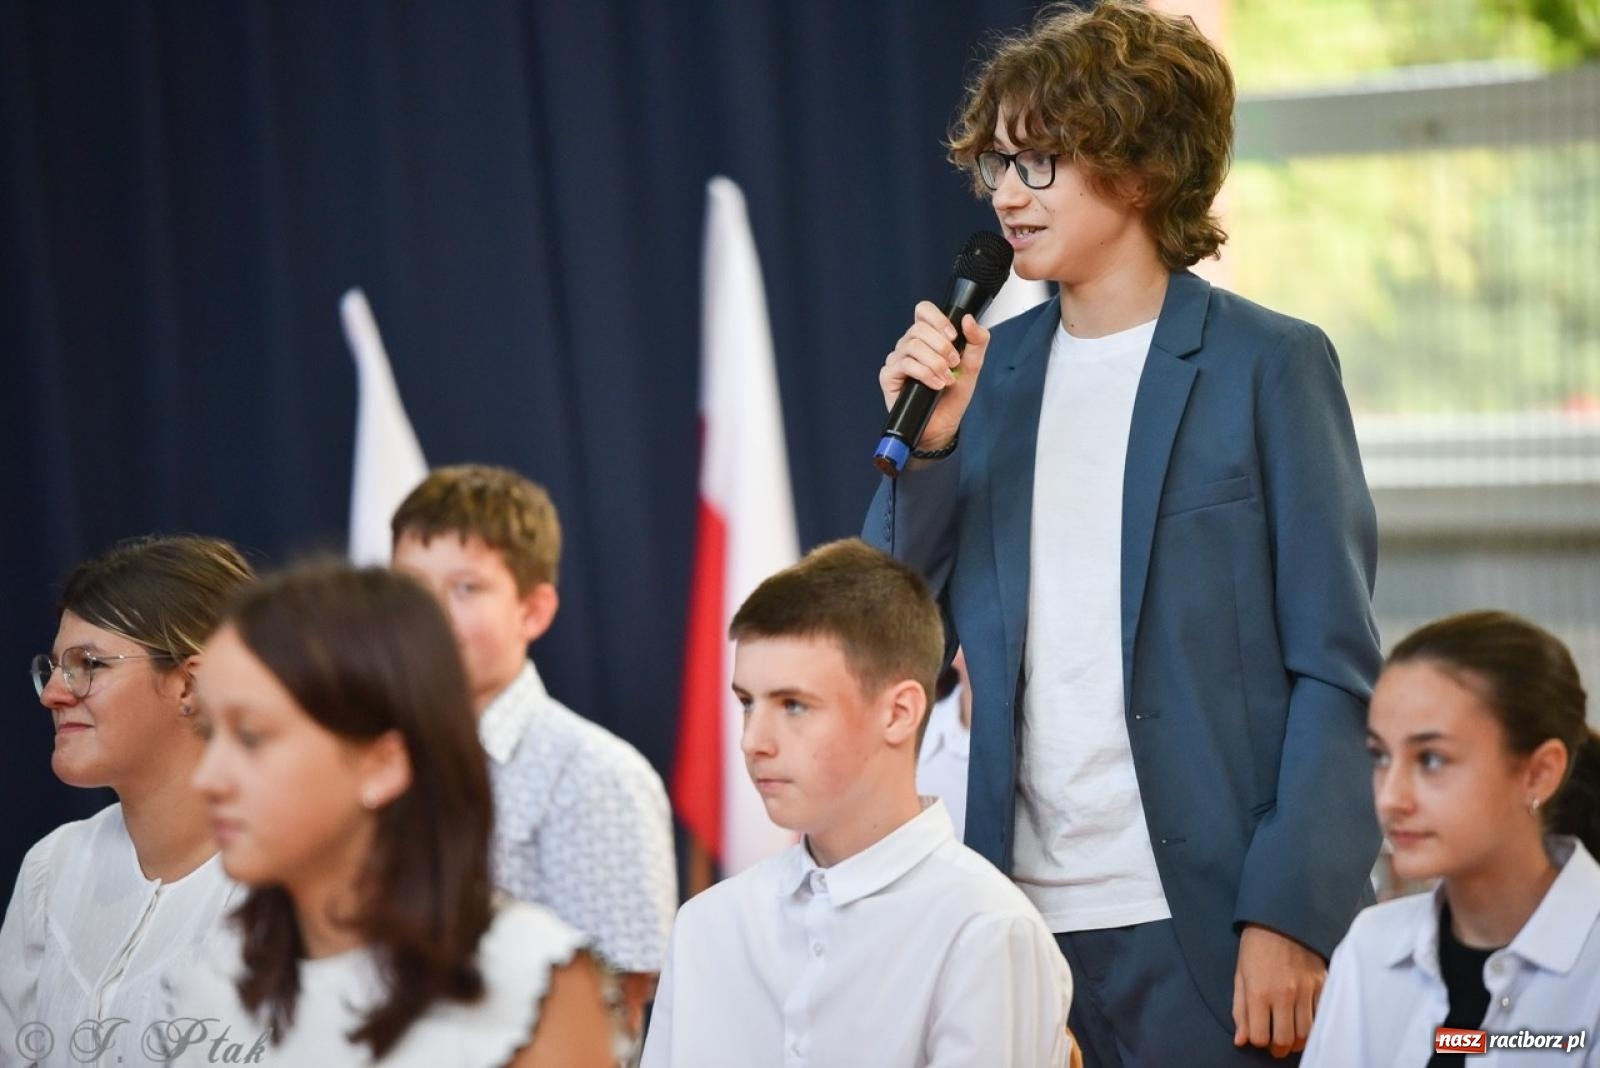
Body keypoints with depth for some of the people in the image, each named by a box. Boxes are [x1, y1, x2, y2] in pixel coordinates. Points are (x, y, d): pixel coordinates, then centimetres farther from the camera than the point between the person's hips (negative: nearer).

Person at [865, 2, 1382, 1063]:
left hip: (1200, 925, -4)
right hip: (1023, 919, 4)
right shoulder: (989, 368, 12)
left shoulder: (1268, 366, -1)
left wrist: (1288, 916, -12)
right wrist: (926, 444, -5)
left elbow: (1335, 667, -4)